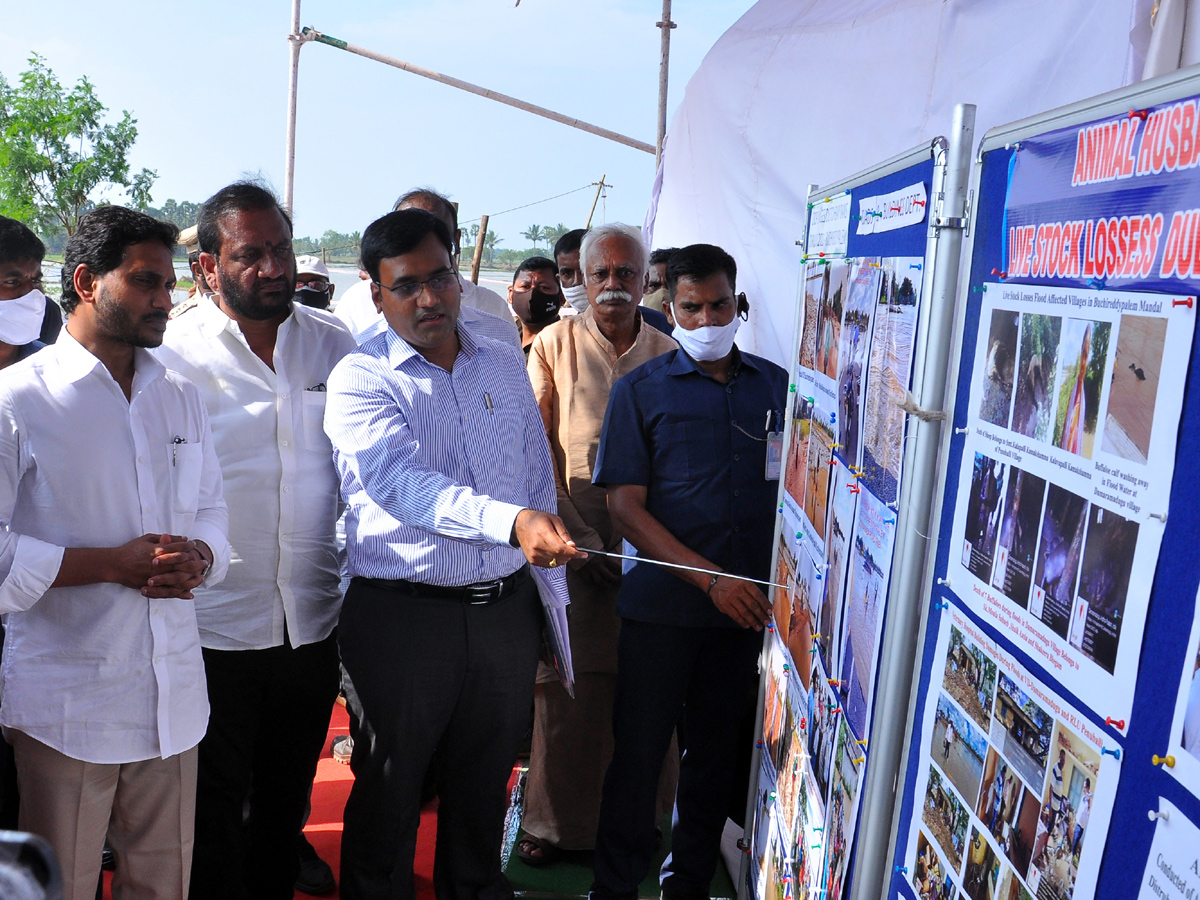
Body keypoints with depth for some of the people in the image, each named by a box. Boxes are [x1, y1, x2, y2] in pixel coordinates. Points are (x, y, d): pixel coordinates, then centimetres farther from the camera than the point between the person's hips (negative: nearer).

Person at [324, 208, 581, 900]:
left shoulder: (507, 366, 8)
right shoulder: (360, 380, -8)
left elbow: (541, 482, 13)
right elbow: (400, 482, -26)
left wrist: (555, 603, 11)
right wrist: (511, 522, -41)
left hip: (506, 609, 4)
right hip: (401, 616, -4)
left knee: (485, 781, 20)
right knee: (390, 789, 12)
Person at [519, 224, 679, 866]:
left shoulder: (669, 354, 8)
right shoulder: (553, 345, 3)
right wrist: (574, 538, -9)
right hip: (571, 542, -1)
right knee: (567, 682, 4)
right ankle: (554, 819, 21)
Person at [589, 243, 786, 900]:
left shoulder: (777, 387, 8)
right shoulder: (641, 390, 1)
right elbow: (625, 505, -6)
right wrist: (712, 578, -14)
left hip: (750, 606, 3)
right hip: (662, 605, -2)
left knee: (719, 751, 14)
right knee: (638, 750, 6)